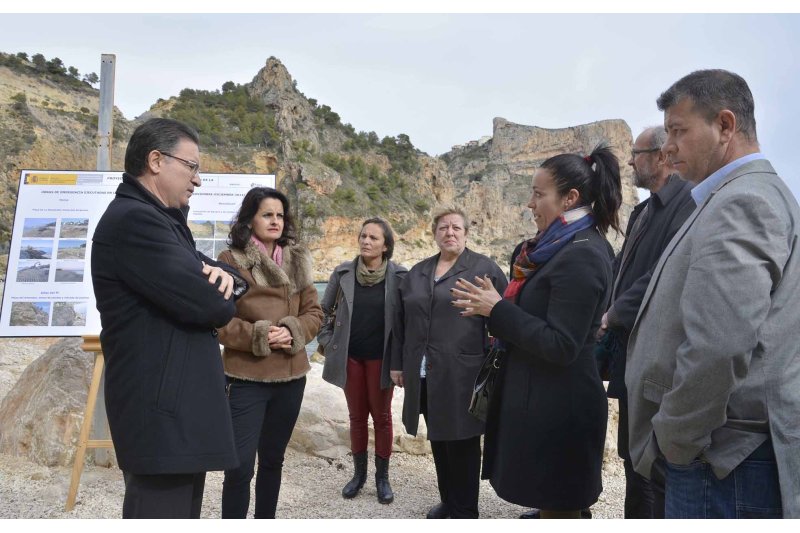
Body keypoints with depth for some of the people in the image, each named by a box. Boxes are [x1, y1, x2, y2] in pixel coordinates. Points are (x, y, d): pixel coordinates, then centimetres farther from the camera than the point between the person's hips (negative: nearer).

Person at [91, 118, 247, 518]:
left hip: (180, 405, 11)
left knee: (183, 510, 18)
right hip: (161, 412, -11)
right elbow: (209, 306, -24)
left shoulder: (163, 220, 17)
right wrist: (220, 294, 0)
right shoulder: (134, 219, -16)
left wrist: (224, 276, -8)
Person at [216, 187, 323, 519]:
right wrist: (259, 335, -19)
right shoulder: (231, 260, -7)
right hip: (246, 378, -5)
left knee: (273, 459, 18)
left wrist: (292, 332, -11)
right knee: (240, 465, -5)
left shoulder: (297, 260, 8)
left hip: (291, 376, 5)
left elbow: (314, 313, 8)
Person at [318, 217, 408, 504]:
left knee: (381, 417, 10)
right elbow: (324, 311, 7)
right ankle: (359, 473, 28)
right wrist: (328, 343, 2)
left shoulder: (399, 276, -8)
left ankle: (382, 477, 23)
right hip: (350, 357, 2)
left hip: (381, 358, -2)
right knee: (356, 417, 13)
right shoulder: (343, 273, -3)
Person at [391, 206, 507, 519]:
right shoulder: (417, 273, 14)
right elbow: (401, 321, 15)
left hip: (463, 374, -5)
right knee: (438, 439, 14)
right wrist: (398, 363, 12)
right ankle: (447, 501, 30)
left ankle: (465, 511, 18)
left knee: (462, 441, 4)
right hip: (425, 373, 5)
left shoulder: (485, 269, -1)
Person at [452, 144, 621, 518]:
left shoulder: (581, 256, -21)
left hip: (557, 405, -10)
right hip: (546, 398, 10)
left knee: (557, 509, 6)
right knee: (555, 505, 21)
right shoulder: (563, 248, 9)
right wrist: (493, 311, 4)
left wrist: (498, 310, -18)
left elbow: (560, 346, -24)